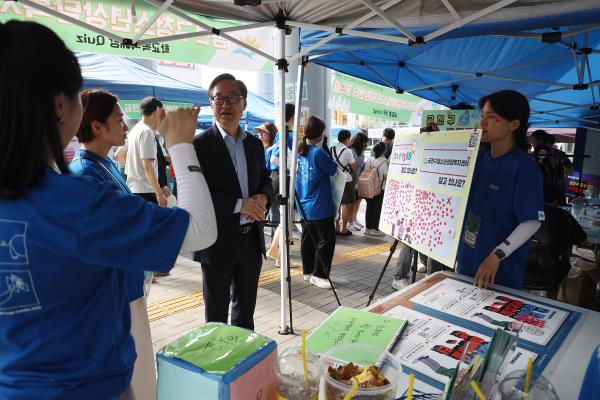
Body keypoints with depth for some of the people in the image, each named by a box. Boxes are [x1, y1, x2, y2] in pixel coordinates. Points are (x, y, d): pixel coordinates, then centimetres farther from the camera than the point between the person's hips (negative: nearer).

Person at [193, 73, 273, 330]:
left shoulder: (255, 144, 8)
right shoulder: (199, 144, -11)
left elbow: (265, 180, 17)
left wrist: (263, 197, -7)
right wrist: (240, 204, -21)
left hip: (252, 239, 6)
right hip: (218, 241, -5)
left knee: (246, 308, 21)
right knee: (216, 313, 12)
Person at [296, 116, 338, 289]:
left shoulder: (298, 151, 4)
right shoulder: (318, 153, -19)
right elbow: (334, 170, -7)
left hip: (304, 207, 8)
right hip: (320, 207, -8)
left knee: (308, 239, 15)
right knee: (326, 240, 3)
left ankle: (308, 272, 25)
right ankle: (318, 274, 8)